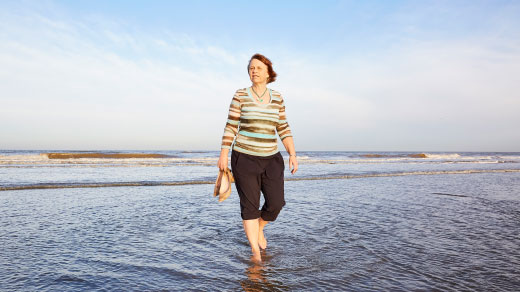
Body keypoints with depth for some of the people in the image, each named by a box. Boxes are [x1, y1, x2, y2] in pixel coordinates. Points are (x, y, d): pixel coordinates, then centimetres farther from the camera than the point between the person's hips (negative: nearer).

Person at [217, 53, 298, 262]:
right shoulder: (240, 96, -2)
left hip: (271, 159, 3)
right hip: (244, 158, -3)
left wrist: (292, 155, 1)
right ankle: (255, 250, 15)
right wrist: (223, 155, -6)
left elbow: (284, 129, 8)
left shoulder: (277, 98, 7)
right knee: (249, 204, 1)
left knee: (276, 203, -2)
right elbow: (230, 127, -2)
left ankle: (259, 228, 30)